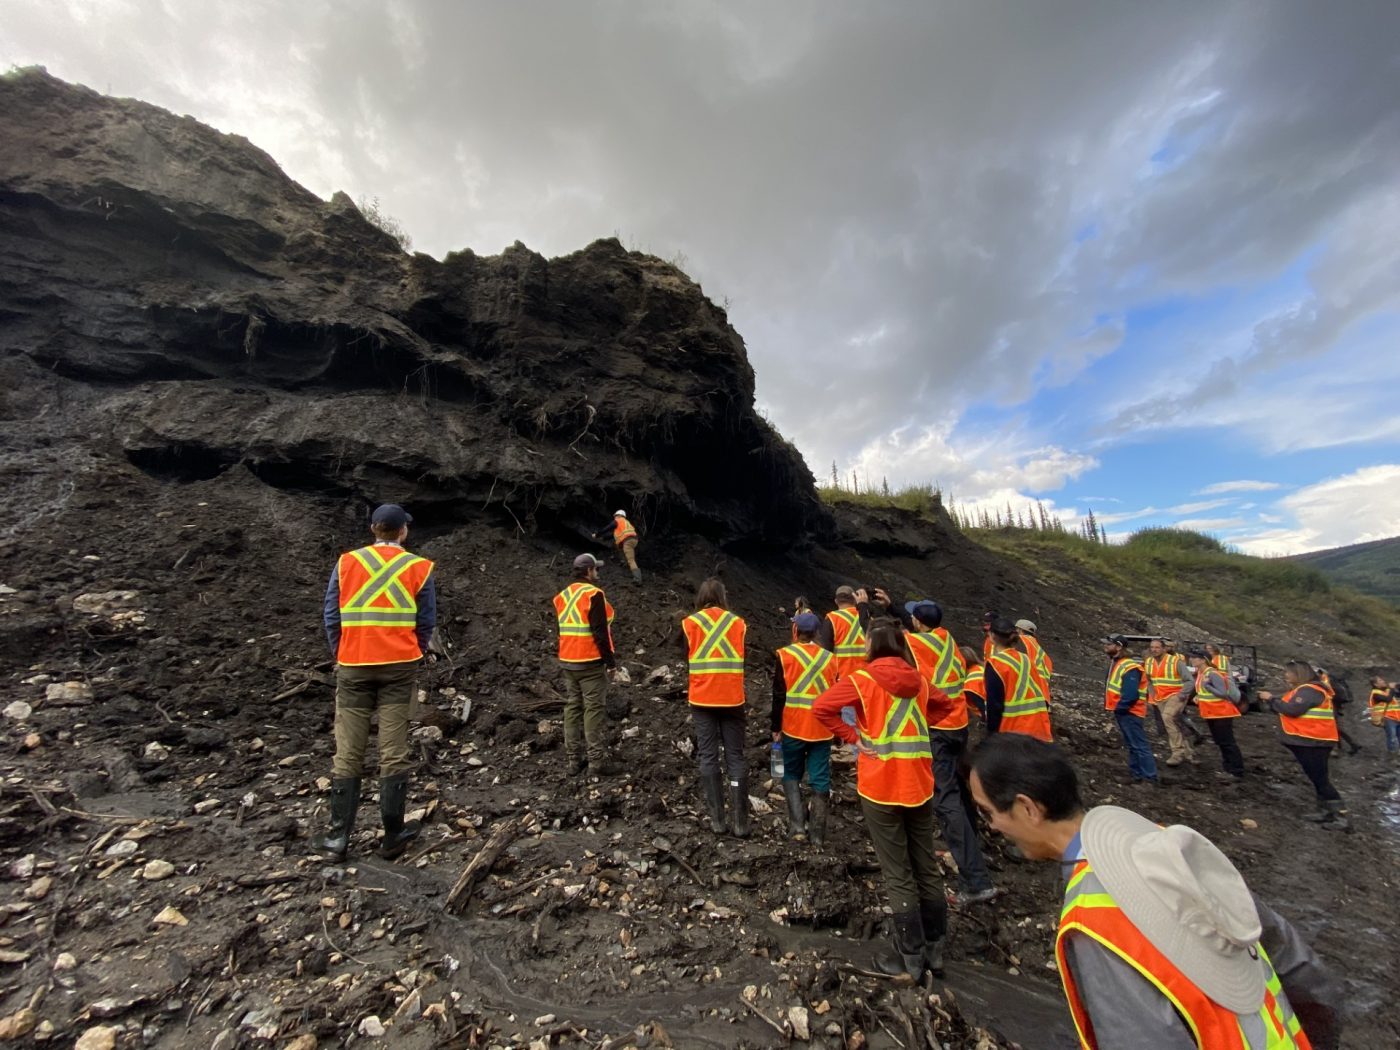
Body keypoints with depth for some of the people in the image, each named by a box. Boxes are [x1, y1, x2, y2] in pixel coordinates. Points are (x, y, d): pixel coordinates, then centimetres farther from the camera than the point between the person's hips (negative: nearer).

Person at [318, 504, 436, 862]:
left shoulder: (346, 563, 2)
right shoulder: (419, 568, -2)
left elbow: (331, 616, 3)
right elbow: (427, 622, -1)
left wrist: (341, 655, 14)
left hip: (353, 667, 2)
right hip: (399, 667, -1)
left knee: (348, 754, 9)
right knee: (394, 753, 4)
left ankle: (337, 837, 15)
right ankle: (393, 835, 12)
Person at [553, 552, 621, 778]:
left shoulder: (562, 596, 11)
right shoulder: (593, 594, -14)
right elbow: (600, 632, -18)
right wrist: (611, 661, -12)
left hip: (568, 662, 8)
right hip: (591, 662, -8)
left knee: (572, 709, 12)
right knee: (595, 710, -3)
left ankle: (573, 760, 18)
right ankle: (597, 761, 1)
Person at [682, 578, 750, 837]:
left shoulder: (689, 623, -1)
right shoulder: (739, 623, 2)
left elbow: (683, 661, 5)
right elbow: (747, 662, 4)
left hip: (702, 700, 0)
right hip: (732, 699, 1)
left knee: (708, 757, 9)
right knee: (736, 758, 9)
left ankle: (717, 819, 12)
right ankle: (740, 822, 11)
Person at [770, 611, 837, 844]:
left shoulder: (785, 655, -7)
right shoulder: (830, 658, 3)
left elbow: (779, 695, -8)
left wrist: (776, 727, 2)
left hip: (793, 727, -2)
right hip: (822, 729, 2)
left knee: (791, 775, 15)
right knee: (820, 780, 10)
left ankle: (797, 825, 5)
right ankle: (817, 833, 14)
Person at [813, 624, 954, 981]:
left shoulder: (863, 679, -12)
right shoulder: (918, 680, 4)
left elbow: (821, 707, -21)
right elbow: (944, 705, 21)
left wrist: (852, 736, -11)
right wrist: (915, 727, 14)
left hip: (880, 788, -5)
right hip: (919, 785, 5)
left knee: (898, 876, 8)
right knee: (927, 869, 19)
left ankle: (911, 959, 19)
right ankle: (935, 950, 32)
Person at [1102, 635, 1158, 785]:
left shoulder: (1129, 667, -21)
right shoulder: (1116, 663, 11)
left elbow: (1131, 694, -27)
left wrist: (1119, 708, -18)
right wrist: (1116, 708, 11)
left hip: (1129, 712, -10)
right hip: (1122, 711, 10)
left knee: (1139, 745, -4)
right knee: (1131, 745, 17)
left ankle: (1149, 777, 2)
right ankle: (1136, 774, 26)